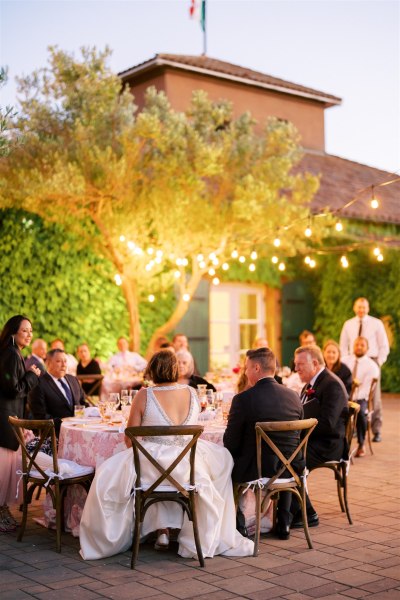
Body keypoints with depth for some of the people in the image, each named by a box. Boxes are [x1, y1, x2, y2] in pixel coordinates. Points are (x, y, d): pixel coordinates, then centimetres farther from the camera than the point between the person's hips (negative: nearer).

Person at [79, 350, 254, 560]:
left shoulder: (144, 395, -7)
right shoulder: (192, 393, 3)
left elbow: (130, 440, -2)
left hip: (152, 467, -3)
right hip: (188, 467, 3)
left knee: (106, 476, 23)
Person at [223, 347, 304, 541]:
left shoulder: (243, 399, -16)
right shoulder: (293, 396, -1)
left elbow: (231, 443, -9)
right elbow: (297, 438, 10)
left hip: (254, 471, -4)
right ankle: (283, 523, 38)